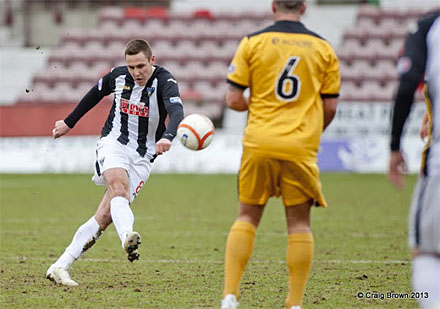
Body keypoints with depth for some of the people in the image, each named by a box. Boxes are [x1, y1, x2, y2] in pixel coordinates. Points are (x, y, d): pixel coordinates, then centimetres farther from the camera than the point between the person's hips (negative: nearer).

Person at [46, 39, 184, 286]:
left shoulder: (165, 82, -15)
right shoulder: (118, 76, -2)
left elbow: (176, 112, -35)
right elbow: (95, 94, 19)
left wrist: (167, 136, -56)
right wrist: (69, 122, 29)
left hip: (142, 157, -1)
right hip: (113, 143, 1)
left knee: (105, 216, -9)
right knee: (119, 187, -32)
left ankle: (60, 267, -1)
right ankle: (128, 238, -60)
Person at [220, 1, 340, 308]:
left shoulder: (253, 42, -1)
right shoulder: (323, 48, 4)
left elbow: (234, 100, -3)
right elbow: (330, 106, 6)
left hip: (259, 144, 0)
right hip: (301, 149, 0)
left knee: (247, 217, 11)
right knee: (299, 223, 7)